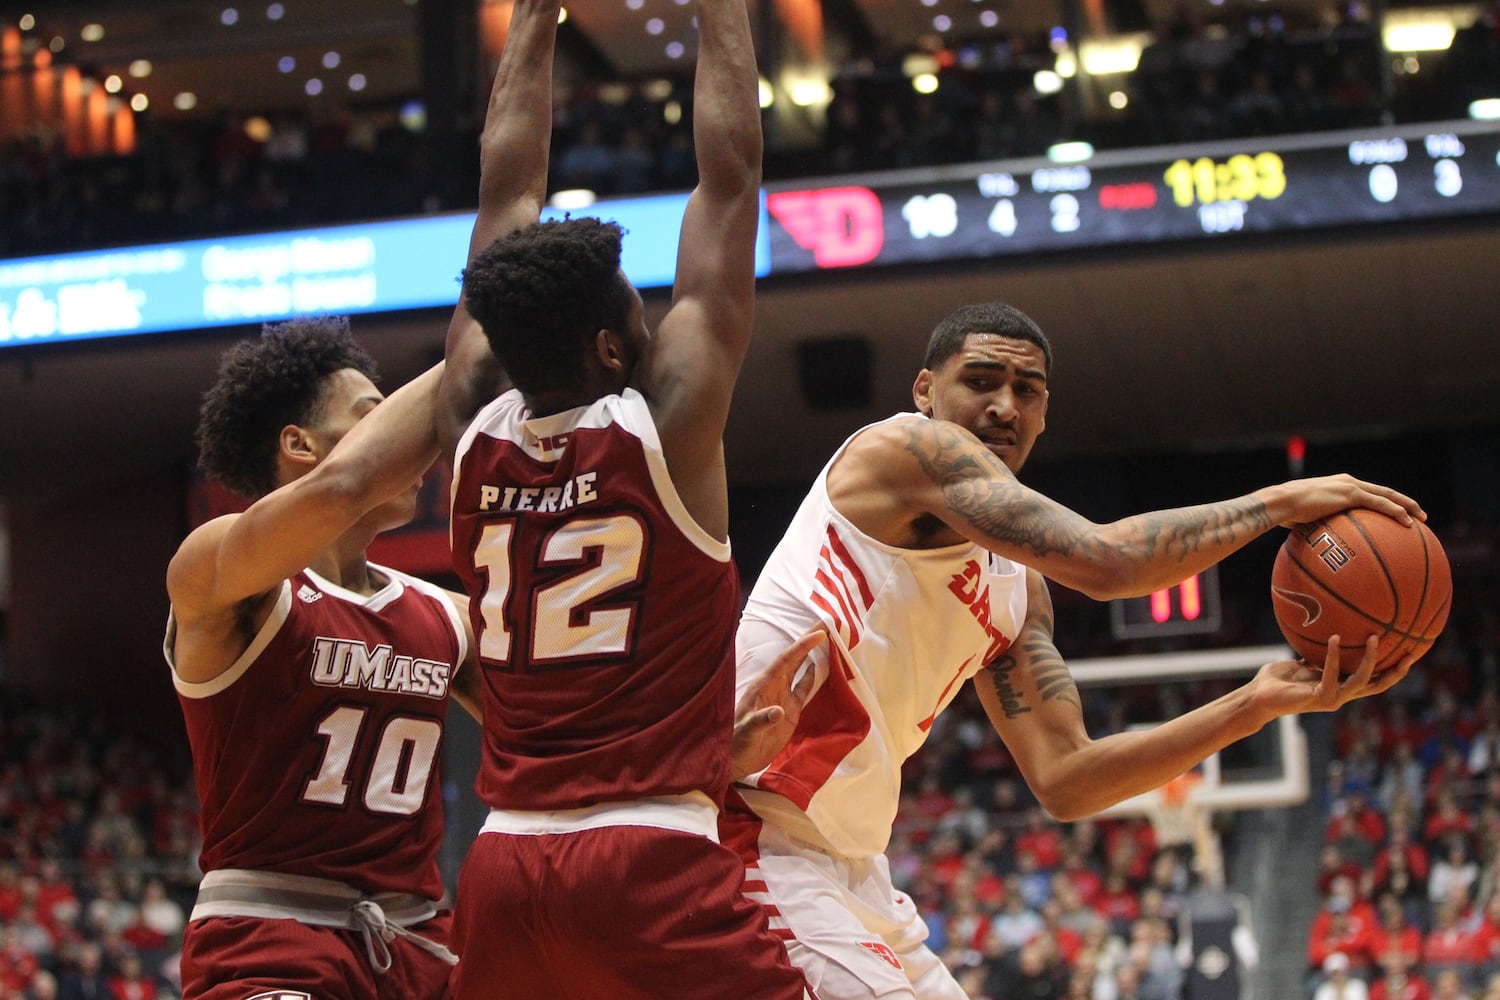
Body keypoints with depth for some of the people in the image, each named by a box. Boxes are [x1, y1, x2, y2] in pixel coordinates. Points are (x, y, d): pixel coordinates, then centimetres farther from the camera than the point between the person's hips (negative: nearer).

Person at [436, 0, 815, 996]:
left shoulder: (476, 428, 5)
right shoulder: (666, 420, -7)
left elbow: (508, 194, 16)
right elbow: (730, 173, 0)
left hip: (502, 867, 6)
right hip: (651, 866, -6)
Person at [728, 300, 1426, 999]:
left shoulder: (1017, 589, 18)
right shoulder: (909, 446, -8)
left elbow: (1061, 778, 11)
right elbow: (1105, 562, -20)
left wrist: (1256, 705, 5)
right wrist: (1279, 501, -10)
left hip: (848, 865, 10)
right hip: (758, 830, -10)